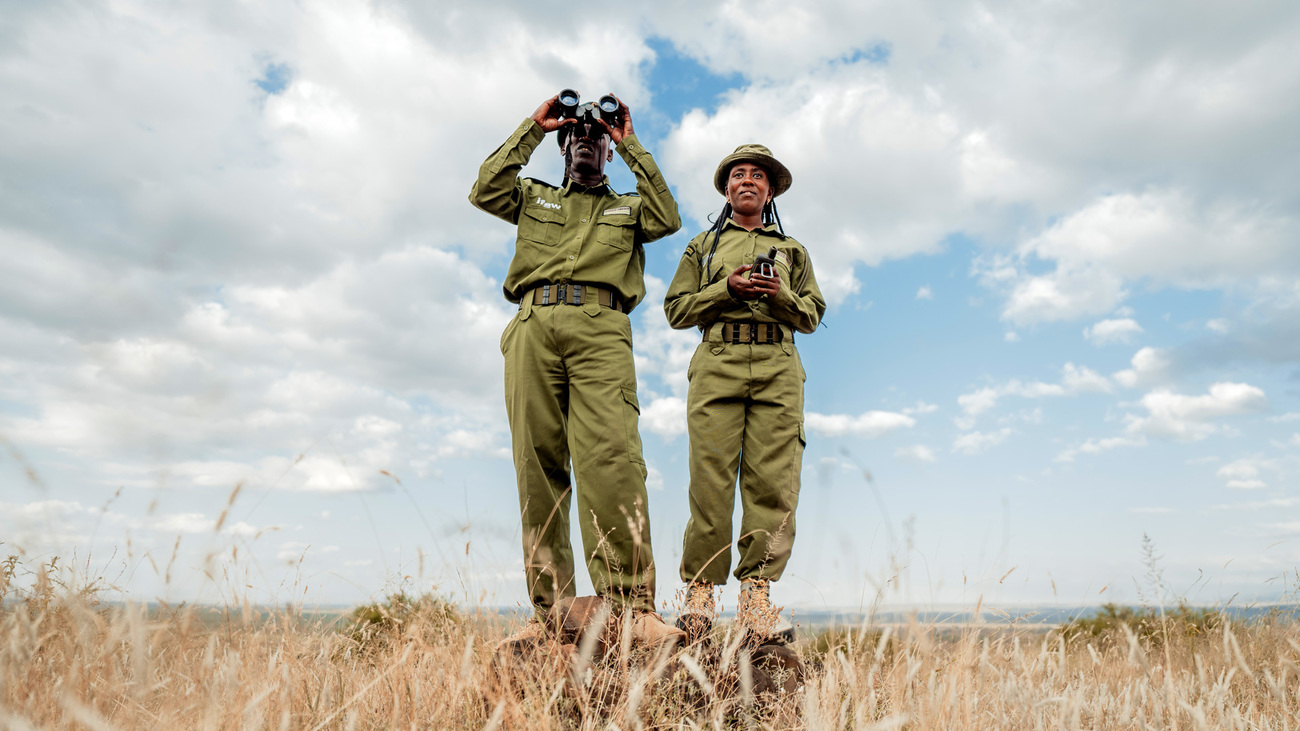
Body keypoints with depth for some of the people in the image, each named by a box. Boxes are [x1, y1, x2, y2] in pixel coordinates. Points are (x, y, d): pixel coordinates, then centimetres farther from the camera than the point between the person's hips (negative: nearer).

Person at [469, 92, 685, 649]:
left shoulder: (627, 207, 29)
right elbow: (484, 191, 12)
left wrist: (631, 148, 15)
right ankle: (550, 611, -3)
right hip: (533, 328, 2)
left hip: (600, 330, -2)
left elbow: (668, 218, 8)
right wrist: (531, 130, 18)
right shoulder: (533, 198, 31)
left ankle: (633, 607, -24)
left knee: (611, 457, -21)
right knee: (538, 466, -5)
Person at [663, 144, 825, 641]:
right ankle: (699, 592, -2)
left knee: (774, 481, -8)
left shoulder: (792, 250, 27)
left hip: (778, 369, 2)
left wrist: (781, 294, -2)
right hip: (717, 364, -1)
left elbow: (813, 316, 19)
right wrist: (727, 288, -2)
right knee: (710, 479, -10)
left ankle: (756, 594, -4)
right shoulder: (703, 245, 23)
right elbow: (676, 310, 12)